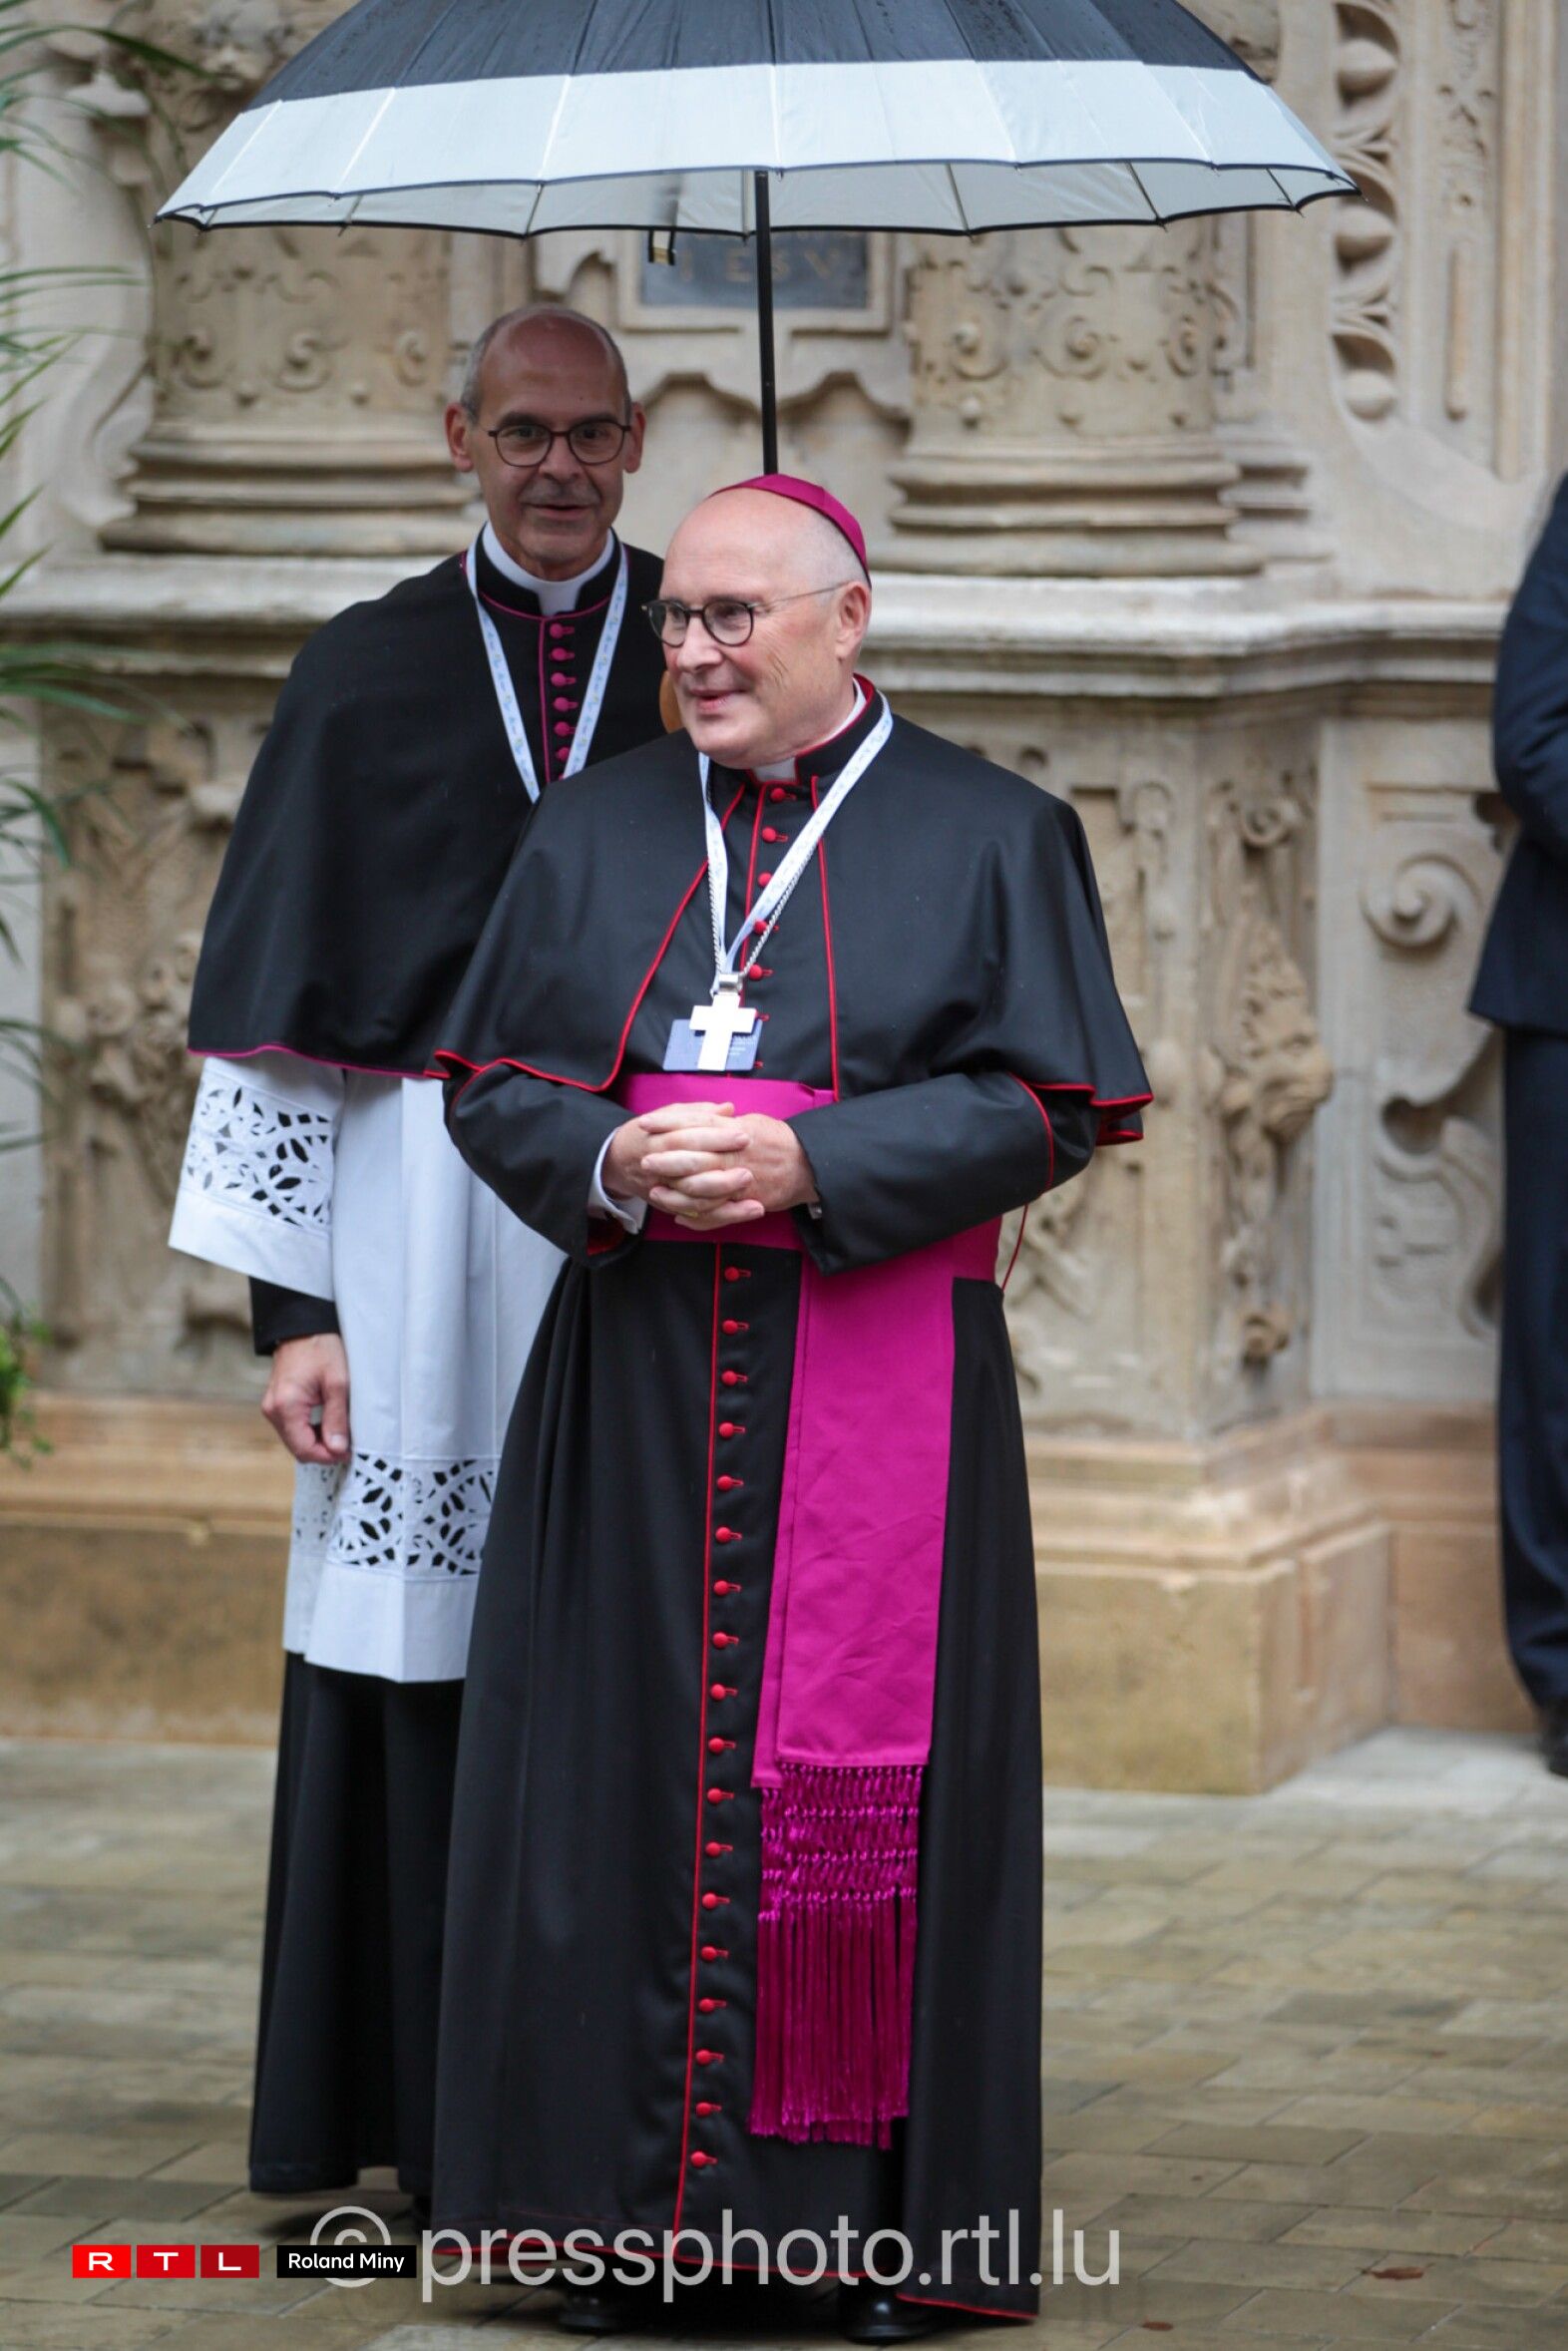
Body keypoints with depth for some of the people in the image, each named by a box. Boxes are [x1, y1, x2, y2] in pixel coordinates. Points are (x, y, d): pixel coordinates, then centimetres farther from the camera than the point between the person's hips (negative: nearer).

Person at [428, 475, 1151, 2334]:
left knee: (867, 1783, -3)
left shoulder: (987, 837, 2)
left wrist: (811, 1162, -17)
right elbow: (489, 1084, 9)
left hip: (884, 1379, -3)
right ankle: (623, 2195, 8)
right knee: (627, 1757, 1)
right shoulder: (595, 832, 11)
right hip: (637, 1382, 3)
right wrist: (615, 1162, -13)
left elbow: (1044, 1102, -5)